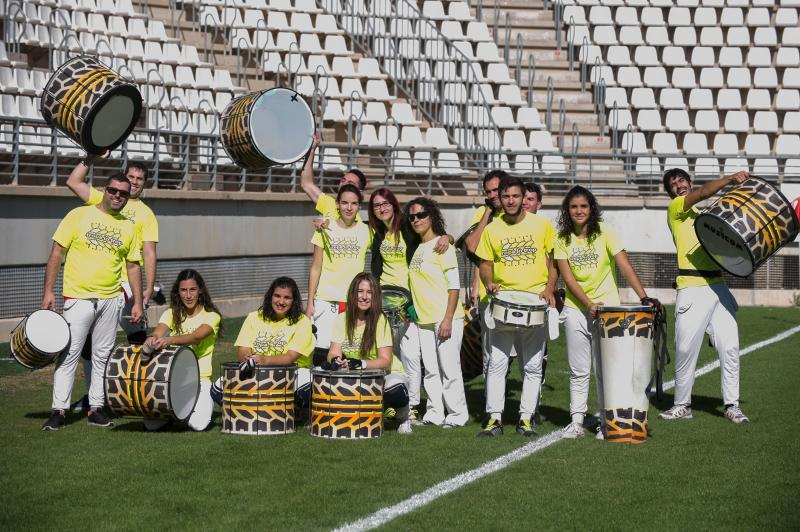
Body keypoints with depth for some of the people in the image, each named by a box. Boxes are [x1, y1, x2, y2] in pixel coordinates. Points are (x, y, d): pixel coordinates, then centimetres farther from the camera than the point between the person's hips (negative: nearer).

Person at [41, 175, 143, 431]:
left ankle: (96, 408, 16)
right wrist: (48, 291, -7)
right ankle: (59, 410, 0)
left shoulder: (128, 227, 9)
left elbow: (133, 266, 14)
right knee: (69, 354, -6)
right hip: (78, 298, -4)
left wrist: (138, 302, 9)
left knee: (102, 356, 8)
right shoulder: (79, 215, -2)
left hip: (111, 300, 4)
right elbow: (57, 253, -2)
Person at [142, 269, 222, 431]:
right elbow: (158, 332, -11)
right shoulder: (171, 314, 9)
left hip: (199, 380, -2)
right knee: (152, 425, -17)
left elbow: (196, 337, -22)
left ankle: (203, 404, 12)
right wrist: (152, 339, -37)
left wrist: (170, 340, -42)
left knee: (198, 424, -25)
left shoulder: (211, 316, -2)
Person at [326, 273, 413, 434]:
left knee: (394, 392, -36)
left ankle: (403, 419, 1)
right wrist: (335, 360, -33)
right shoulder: (342, 319, -2)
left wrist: (362, 364, -37)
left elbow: (385, 360, -19)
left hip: (386, 373, -4)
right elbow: (334, 352, -8)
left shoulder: (380, 320, -14)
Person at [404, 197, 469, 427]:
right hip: (424, 320, 7)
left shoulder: (442, 244, -8)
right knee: (431, 371, 9)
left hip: (445, 319, -7)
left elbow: (454, 285, -12)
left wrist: (447, 319, -18)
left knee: (449, 369, -4)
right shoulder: (417, 248, 15)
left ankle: (457, 415, 5)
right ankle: (434, 414, 15)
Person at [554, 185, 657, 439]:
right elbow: (568, 278, -4)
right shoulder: (563, 239, 1)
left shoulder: (604, 233, -6)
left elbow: (625, 266, -14)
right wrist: (588, 305, -17)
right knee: (578, 371, 7)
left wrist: (644, 297, -24)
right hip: (576, 309, 2)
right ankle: (576, 420, 14)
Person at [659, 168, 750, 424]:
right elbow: (704, 192, -13)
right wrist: (731, 178, -15)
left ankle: (732, 404, 6)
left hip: (718, 286, 5)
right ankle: (682, 405, 10)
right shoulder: (675, 209, 4)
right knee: (686, 350, -2)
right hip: (692, 290, -5)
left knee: (730, 347, -1)